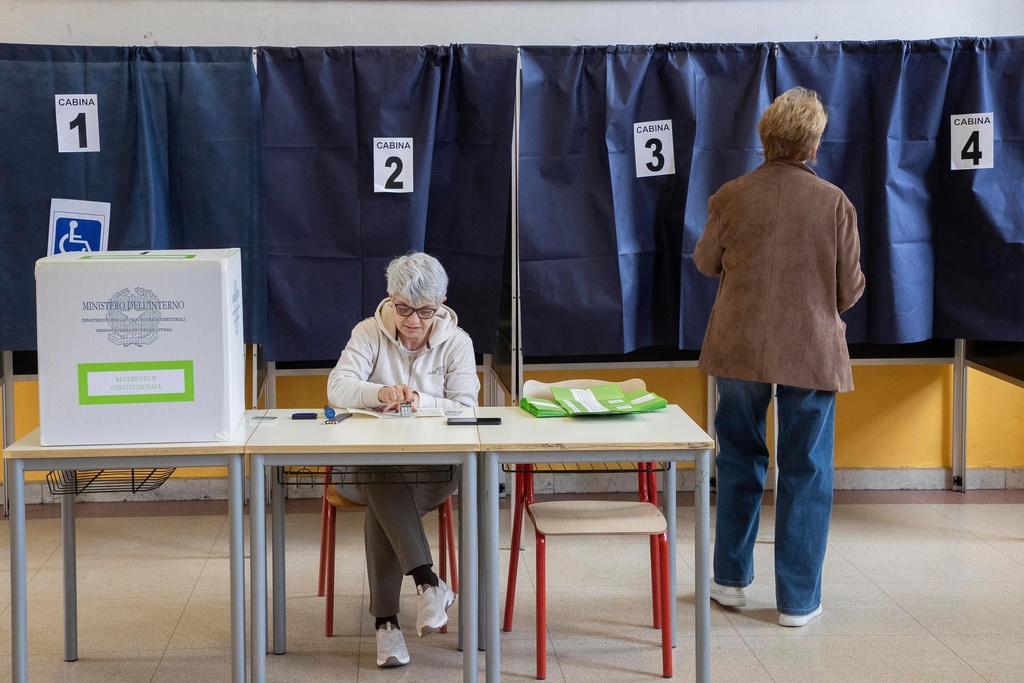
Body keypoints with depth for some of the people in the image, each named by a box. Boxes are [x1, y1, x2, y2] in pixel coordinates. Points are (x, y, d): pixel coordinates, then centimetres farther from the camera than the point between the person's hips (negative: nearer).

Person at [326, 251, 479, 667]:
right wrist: (381, 393, -35)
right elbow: (337, 388, -14)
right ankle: (428, 582, -41)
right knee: (381, 487, -37)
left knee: (381, 504, -33)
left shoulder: (456, 342, 1)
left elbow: (465, 410, -7)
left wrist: (419, 401, -26)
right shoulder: (369, 333, 1)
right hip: (375, 458, 0)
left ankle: (386, 619, -28)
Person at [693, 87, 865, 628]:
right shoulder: (834, 203, -8)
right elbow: (850, 289, -2)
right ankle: (797, 599, 12)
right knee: (806, 472, 7)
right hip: (811, 351, -2)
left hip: (740, 348, 2)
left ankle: (731, 579, 27)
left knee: (740, 460, 19)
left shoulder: (731, 197, -6)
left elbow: (706, 262, 10)